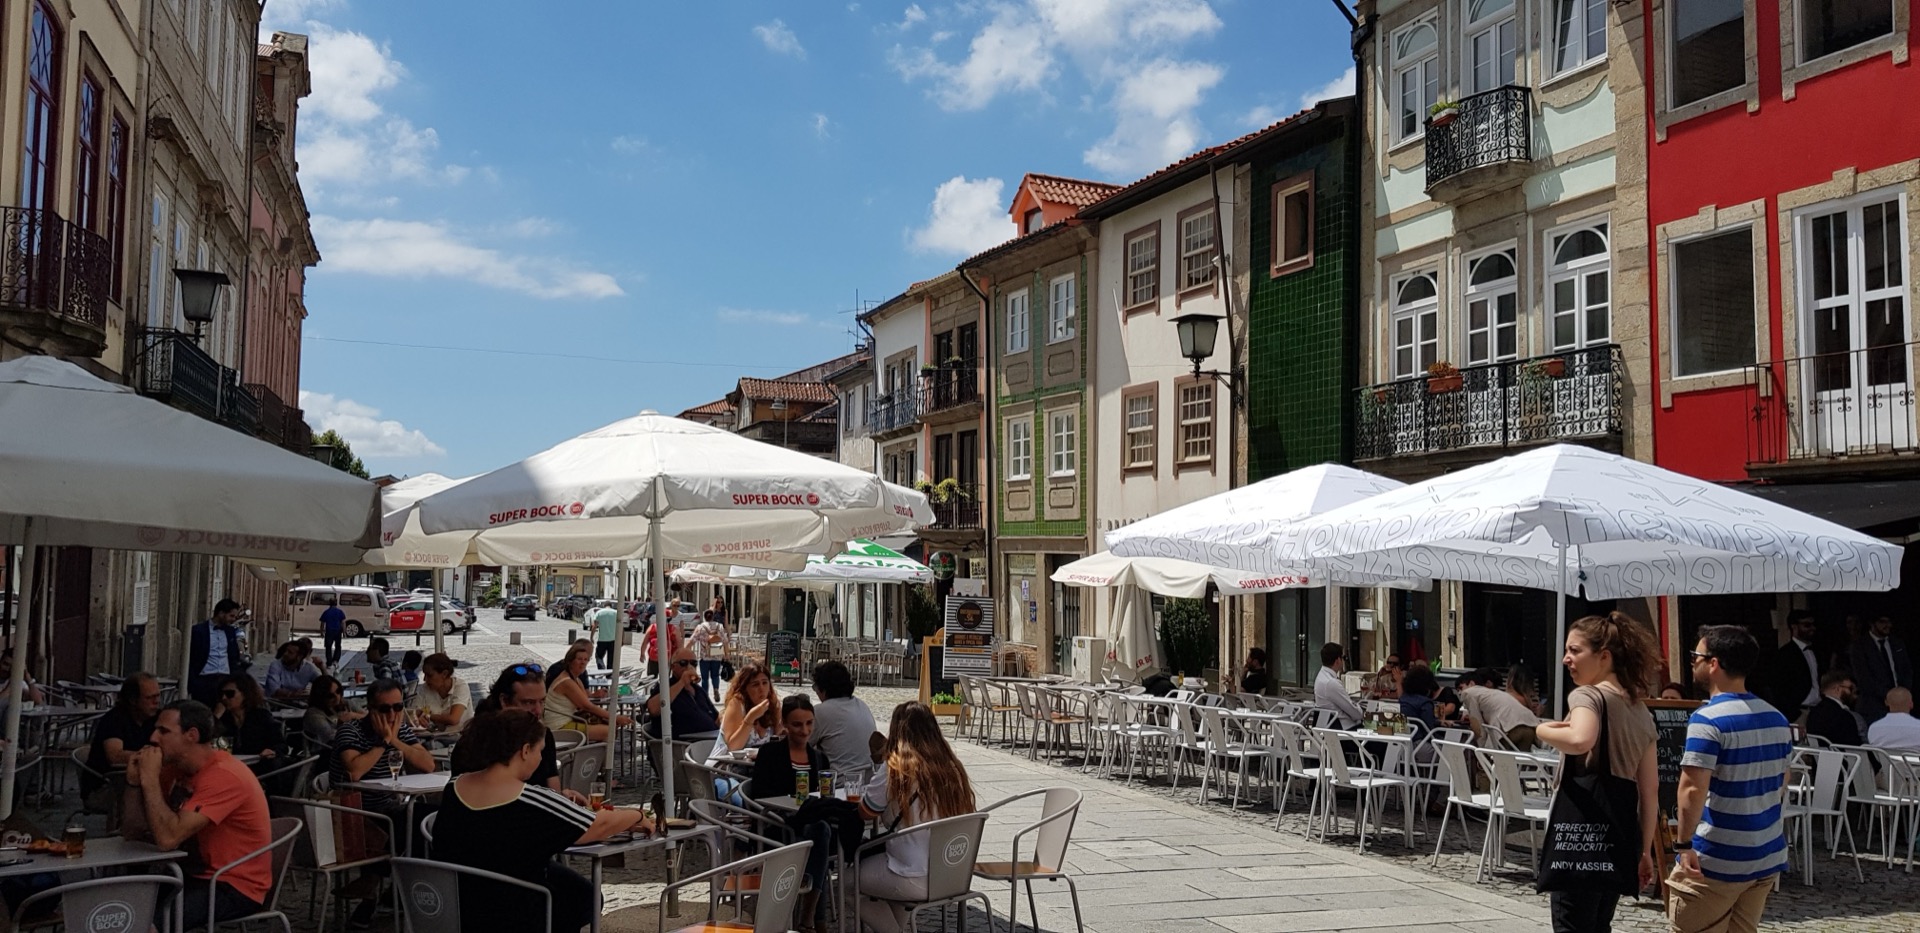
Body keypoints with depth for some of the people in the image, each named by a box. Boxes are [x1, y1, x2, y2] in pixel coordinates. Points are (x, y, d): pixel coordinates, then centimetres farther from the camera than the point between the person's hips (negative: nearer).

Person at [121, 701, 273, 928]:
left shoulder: (223, 776, -22)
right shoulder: (176, 768, 5)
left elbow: (168, 838, -28)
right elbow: (135, 831, 5)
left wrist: (150, 779, -22)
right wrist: (134, 780, -7)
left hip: (236, 887, -8)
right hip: (204, 876, 8)